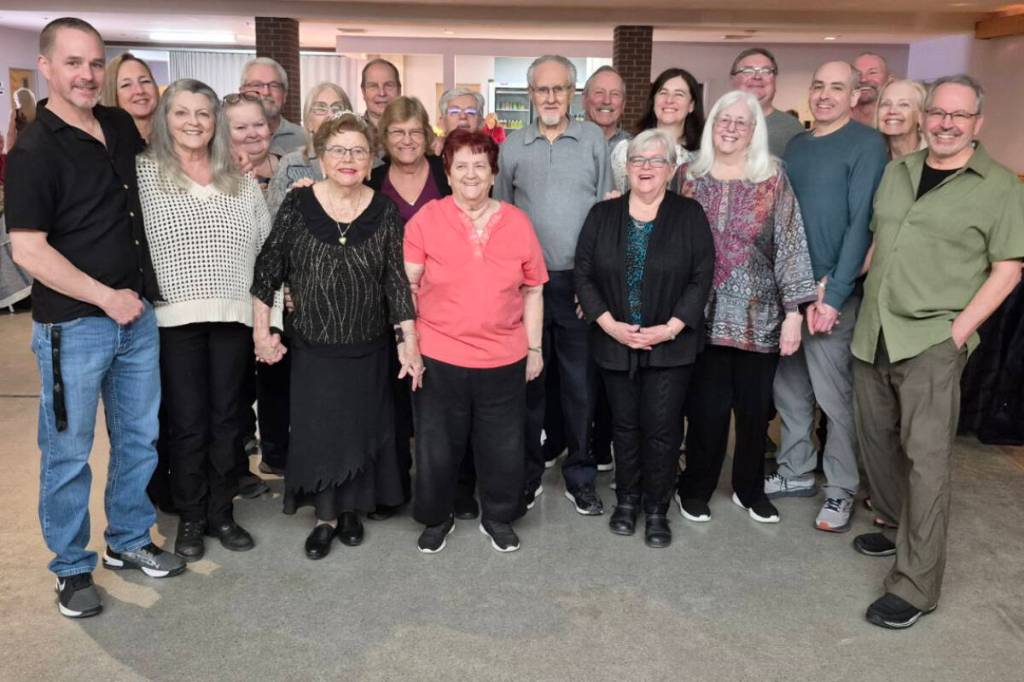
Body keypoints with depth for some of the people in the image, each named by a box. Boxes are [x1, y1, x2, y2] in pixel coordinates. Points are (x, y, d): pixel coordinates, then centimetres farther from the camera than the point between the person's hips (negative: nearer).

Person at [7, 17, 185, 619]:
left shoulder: (121, 126, 7)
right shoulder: (35, 151, -12)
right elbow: (29, 251, -16)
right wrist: (107, 297, -14)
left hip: (137, 315, 7)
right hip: (73, 326, -6)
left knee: (139, 437, 16)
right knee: (69, 452, 7)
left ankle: (129, 540, 35)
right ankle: (73, 569, 24)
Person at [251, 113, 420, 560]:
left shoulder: (384, 212, -3)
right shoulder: (297, 205, -5)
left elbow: (397, 282, -3)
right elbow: (267, 272, -1)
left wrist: (409, 343, -6)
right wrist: (262, 331, -4)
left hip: (368, 347, 1)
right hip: (313, 346, -1)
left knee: (360, 431, 10)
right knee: (317, 433, 3)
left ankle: (350, 509, 31)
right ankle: (325, 516, 22)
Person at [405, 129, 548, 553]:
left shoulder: (518, 223, 2)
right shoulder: (426, 219, -4)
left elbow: (533, 291, 7)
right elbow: (407, 284, -3)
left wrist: (535, 348, 7)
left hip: (504, 359, 2)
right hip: (439, 358, -1)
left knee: (503, 447, 14)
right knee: (437, 446, 13)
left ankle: (498, 518, 36)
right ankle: (437, 518, 35)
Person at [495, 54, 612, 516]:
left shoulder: (593, 139, 5)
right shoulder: (512, 145, 8)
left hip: (579, 280, -1)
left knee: (581, 380, 4)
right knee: (527, 378, 8)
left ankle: (580, 476, 18)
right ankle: (528, 472, 22)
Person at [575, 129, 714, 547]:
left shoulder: (689, 215, 0)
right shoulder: (603, 215, 5)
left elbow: (701, 278, -5)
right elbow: (584, 274, 1)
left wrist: (670, 328, -14)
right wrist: (609, 324, -11)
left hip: (670, 345, -2)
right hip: (614, 343, 2)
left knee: (662, 428, 2)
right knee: (624, 424, 12)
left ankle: (657, 510, 19)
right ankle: (626, 500, 29)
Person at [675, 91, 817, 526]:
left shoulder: (773, 178, 1)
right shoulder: (689, 175, 3)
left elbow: (791, 245, -3)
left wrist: (794, 311, -8)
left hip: (759, 315, 1)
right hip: (705, 314, 0)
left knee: (755, 406, 10)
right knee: (707, 406, 3)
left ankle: (750, 488, 30)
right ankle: (696, 488, 23)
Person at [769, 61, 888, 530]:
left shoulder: (867, 145, -6)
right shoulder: (795, 145, 13)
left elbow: (862, 223, -14)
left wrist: (833, 295, -19)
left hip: (832, 291, -6)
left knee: (834, 395, 2)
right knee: (788, 387, 13)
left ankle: (841, 489, 16)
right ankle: (795, 473, 28)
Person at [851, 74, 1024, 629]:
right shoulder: (897, 172, 13)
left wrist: (960, 329, -13)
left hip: (932, 340, -5)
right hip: (872, 333, 6)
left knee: (925, 457, -5)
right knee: (876, 438, 14)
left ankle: (915, 586, 1)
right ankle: (896, 526, 36)